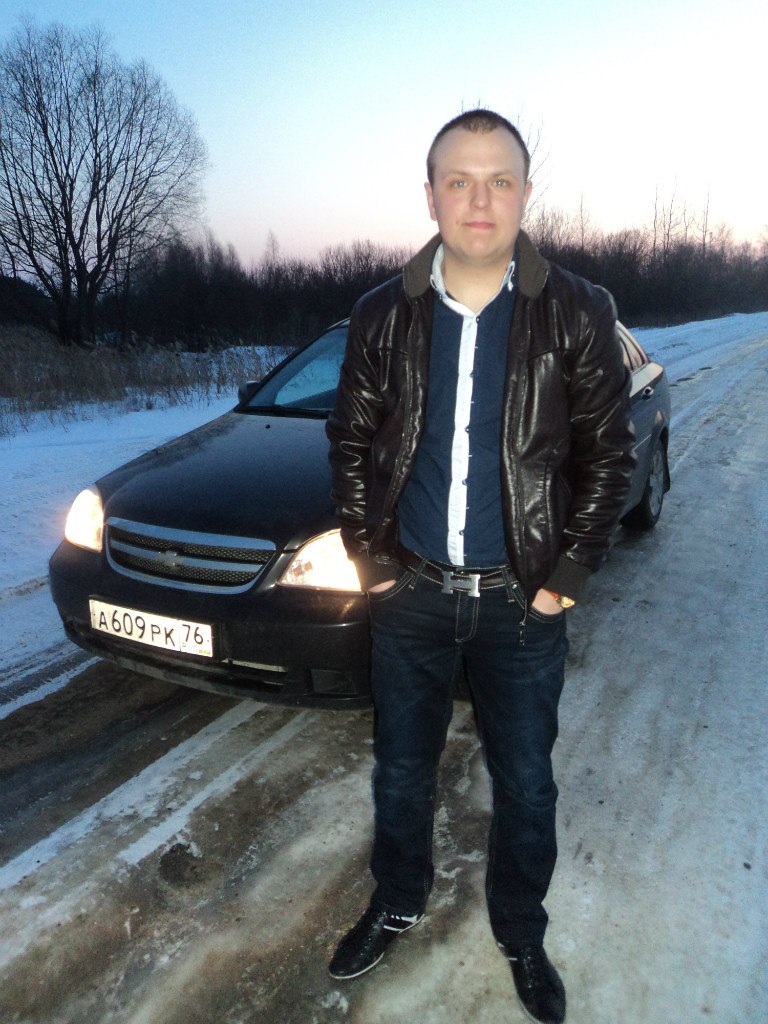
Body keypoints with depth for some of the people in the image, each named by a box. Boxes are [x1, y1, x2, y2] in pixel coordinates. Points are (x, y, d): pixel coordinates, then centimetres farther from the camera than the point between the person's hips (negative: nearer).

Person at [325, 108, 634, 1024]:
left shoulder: (578, 315, -7)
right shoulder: (382, 316, -2)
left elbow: (608, 452, -3)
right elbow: (350, 442, 5)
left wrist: (567, 575, -6)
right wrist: (370, 558, 0)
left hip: (522, 604, -1)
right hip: (410, 595, 2)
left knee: (525, 785, 14)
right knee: (400, 770, 19)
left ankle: (521, 934, 43)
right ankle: (397, 905, 47)